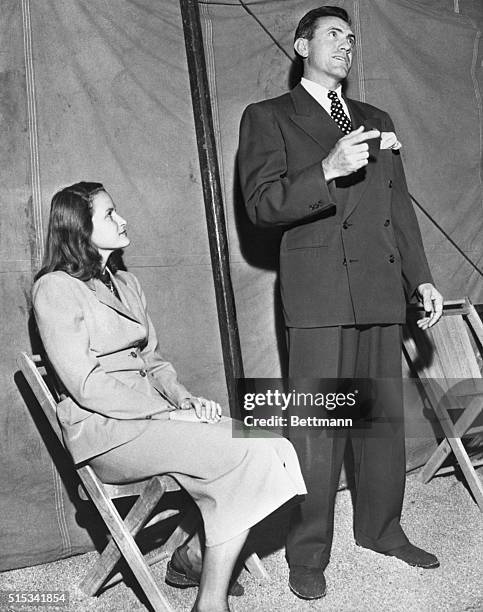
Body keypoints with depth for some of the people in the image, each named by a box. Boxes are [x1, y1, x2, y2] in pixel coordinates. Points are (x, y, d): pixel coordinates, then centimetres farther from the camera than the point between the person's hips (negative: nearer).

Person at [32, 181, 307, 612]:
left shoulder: (126, 283, 19)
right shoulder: (55, 289, -6)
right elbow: (86, 385, -13)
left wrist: (185, 399, -2)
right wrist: (169, 414, -17)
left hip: (153, 413, 7)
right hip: (105, 431, -7)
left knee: (259, 438, -16)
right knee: (246, 452, -23)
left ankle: (189, 557, 0)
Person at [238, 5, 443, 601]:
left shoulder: (376, 120, 23)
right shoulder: (267, 117, 7)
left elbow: (400, 208, 21)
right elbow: (261, 204, -6)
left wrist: (421, 279, 14)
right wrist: (328, 170, -19)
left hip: (381, 286, 5)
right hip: (319, 289, -5)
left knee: (384, 415, 10)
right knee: (317, 425, -4)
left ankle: (381, 528, 27)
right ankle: (307, 555, 8)